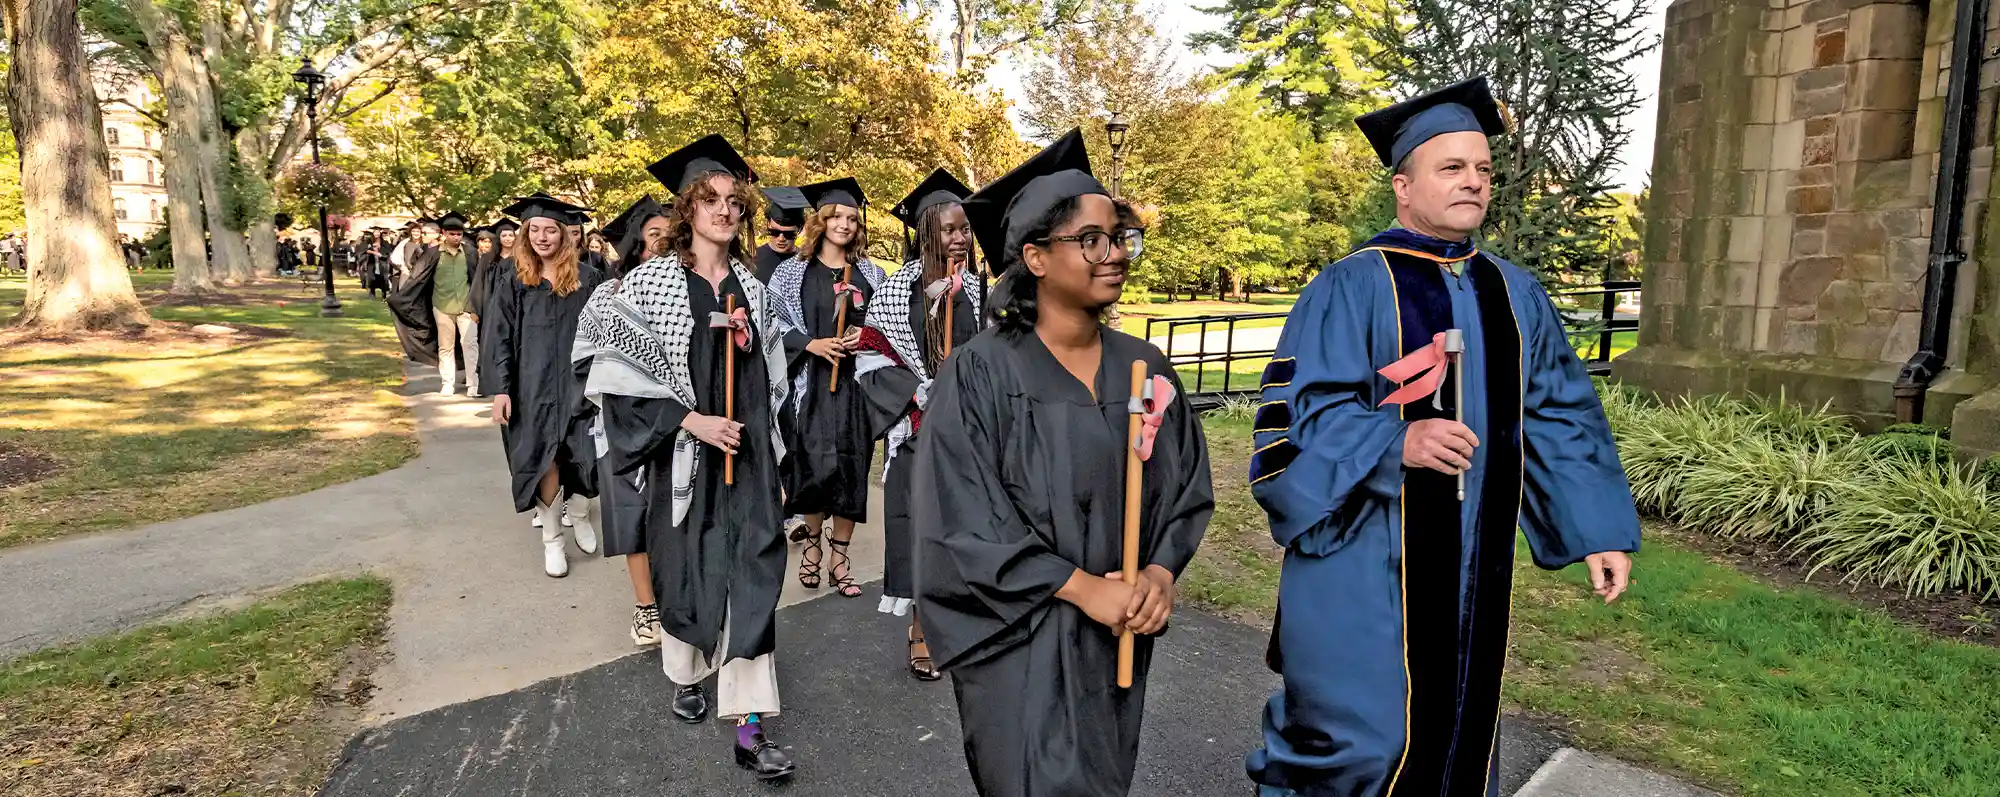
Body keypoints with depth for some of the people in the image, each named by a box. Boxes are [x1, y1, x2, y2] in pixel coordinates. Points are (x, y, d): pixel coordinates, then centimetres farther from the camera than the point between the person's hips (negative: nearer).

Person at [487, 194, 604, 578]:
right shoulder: (512, 281, 1)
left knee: (584, 457, 2)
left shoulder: (585, 278, 2)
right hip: (532, 385, 0)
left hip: (578, 383, 1)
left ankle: (580, 515, 31)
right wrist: (500, 389, -8)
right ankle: (551, 538, 17)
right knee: (543, 461, 1)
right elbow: (498, 339, -1)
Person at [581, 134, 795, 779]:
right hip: (684, 455, -2)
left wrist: (774, 459, 11)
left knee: (751, 579, -3)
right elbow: (621, 370, -9)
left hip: (748, 456, 2)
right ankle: (686, 675, 40)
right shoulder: (653, 280, -5)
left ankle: (750, 728, 1)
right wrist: (690, 420, -17)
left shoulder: (751, 287, 6)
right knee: (689, 572, 12)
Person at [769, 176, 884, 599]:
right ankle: (813, 544, 22)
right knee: (813, 466, -4)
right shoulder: (792, 272, 3)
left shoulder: (871, 274, 9)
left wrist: (866, 337, -7)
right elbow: (773, 325, 0)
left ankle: (838, 558, 14)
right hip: (810, 383, -2)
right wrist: (810, 344, -14)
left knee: (851, 468, 2)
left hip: (855, 382, 2)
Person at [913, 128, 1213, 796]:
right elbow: (959, 517, -17)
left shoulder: (1144, 368, 0)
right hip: (1021, 643, -5)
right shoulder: (980, 375, -15)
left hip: (1121, 638, 5)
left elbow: (1187, 486, 6)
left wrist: (1161, 571, -12)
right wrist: (1080, 587, -19)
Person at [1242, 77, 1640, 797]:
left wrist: (1598, 527, 7)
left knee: (1456, 723, 18)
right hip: (1369, 563, -6)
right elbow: (1301, 410, -15)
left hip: (1472, 563, 6)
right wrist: (1394, 443, -28)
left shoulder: (1515, 293, 10)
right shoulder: (1352, 287, -10)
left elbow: (1560, 414, 12)